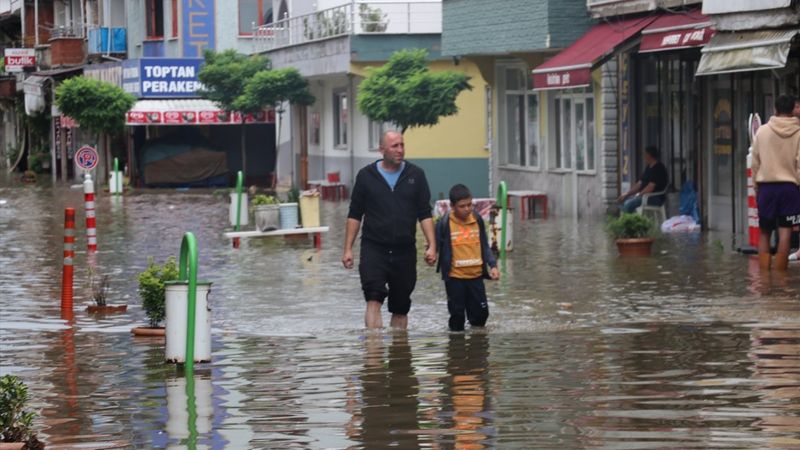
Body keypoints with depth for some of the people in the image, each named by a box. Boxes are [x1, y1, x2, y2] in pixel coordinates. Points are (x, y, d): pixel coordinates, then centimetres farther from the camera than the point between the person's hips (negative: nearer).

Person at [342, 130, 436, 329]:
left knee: (401, 307, 8)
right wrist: (348, 249, 1)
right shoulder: (366, 175, 4)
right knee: (374, 300, -18)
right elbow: (354, 215, 7)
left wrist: (431, 246, -4)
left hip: (405, 251, 2)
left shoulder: (416, 175, 6)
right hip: (373, 248, -2)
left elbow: (425, 214, 7)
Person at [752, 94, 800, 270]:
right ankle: (780, 269, -5)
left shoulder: (762, 131, 1)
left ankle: (764, 269, 5)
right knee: (785, 230, -2)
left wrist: (756, 185, 14)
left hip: (766, 185, 2)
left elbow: (755, 162, 5)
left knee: (764, 231, 10)